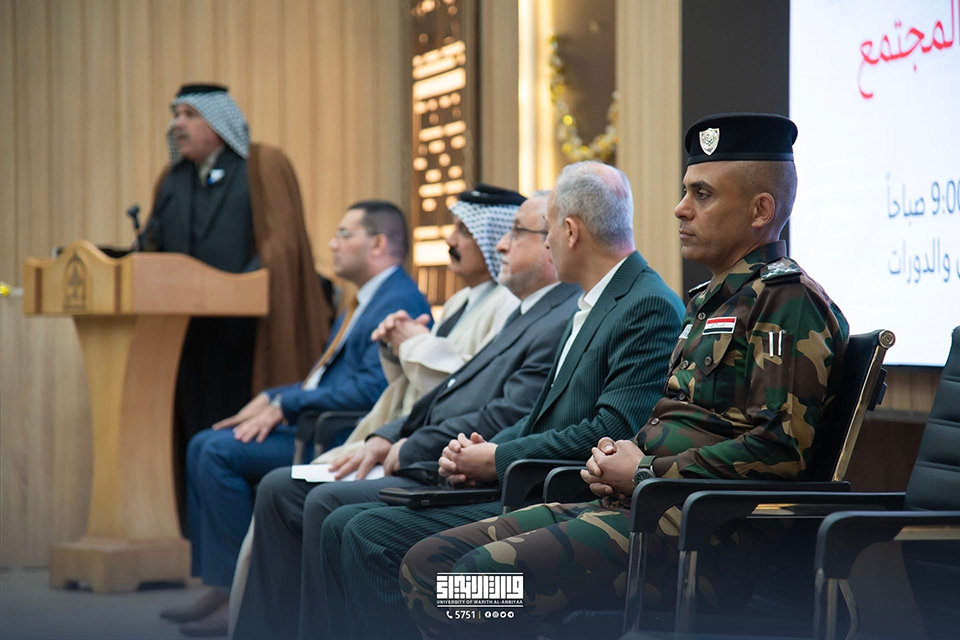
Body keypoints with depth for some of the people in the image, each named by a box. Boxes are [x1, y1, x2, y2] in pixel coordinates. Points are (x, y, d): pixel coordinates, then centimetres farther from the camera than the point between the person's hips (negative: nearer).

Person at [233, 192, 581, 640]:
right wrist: (388, 438, 8)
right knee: (279, 489, 4)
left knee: (328, 503, -26)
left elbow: (506, 420, -21)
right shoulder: (529, 315, 21)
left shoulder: (567, 323, -13)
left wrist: (409, 451, -10)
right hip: (429, 467, 11)